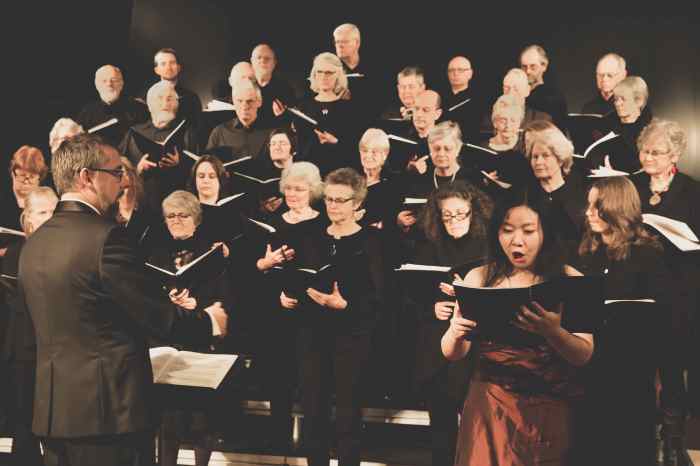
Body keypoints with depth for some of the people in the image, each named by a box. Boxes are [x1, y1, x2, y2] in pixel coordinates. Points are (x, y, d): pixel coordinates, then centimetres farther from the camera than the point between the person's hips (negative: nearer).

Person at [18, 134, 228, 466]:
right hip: (109, 409, -8)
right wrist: (209, 321, 4)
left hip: (52, 408, 8)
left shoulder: (33, 243, 7)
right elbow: (160, 318, -15)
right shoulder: (103, 236, -18)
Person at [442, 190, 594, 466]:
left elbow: (584, 355, -9)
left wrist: (552, 332, -29)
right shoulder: (479, 277, 1)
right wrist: (456, 332, -22)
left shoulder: (570, 280, -2)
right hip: (491, 403, 1)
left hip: (550, 409, -1)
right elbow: (452, 354, 1)